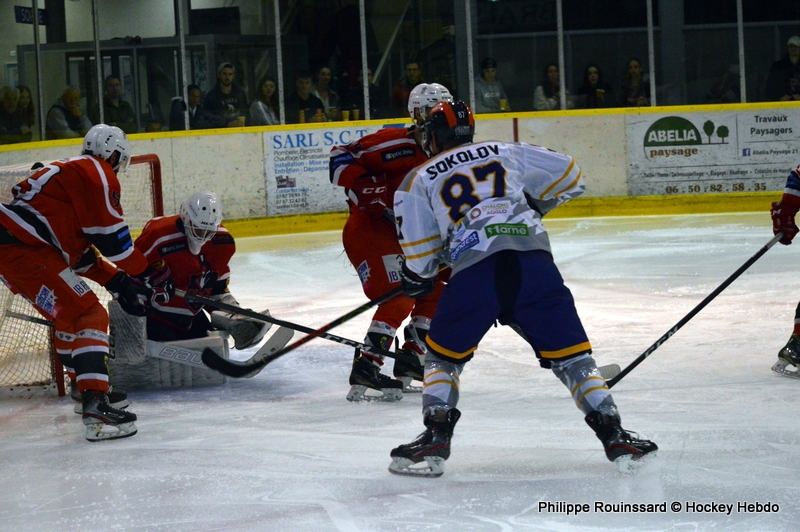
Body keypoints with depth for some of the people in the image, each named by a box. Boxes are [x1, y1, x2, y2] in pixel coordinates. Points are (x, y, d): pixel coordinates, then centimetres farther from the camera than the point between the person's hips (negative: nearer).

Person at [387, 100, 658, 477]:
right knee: (570, 354, 8)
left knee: (443, 355, 19)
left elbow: (420, 258, 14)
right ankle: (614, 436, -1)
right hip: (533, 259, 1)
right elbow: (569, 176, 27)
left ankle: (435, 439, 7)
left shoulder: (419, 180, 21)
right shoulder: (506, 153, 26)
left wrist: (416, 280, 36)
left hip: (473, 269, -1)